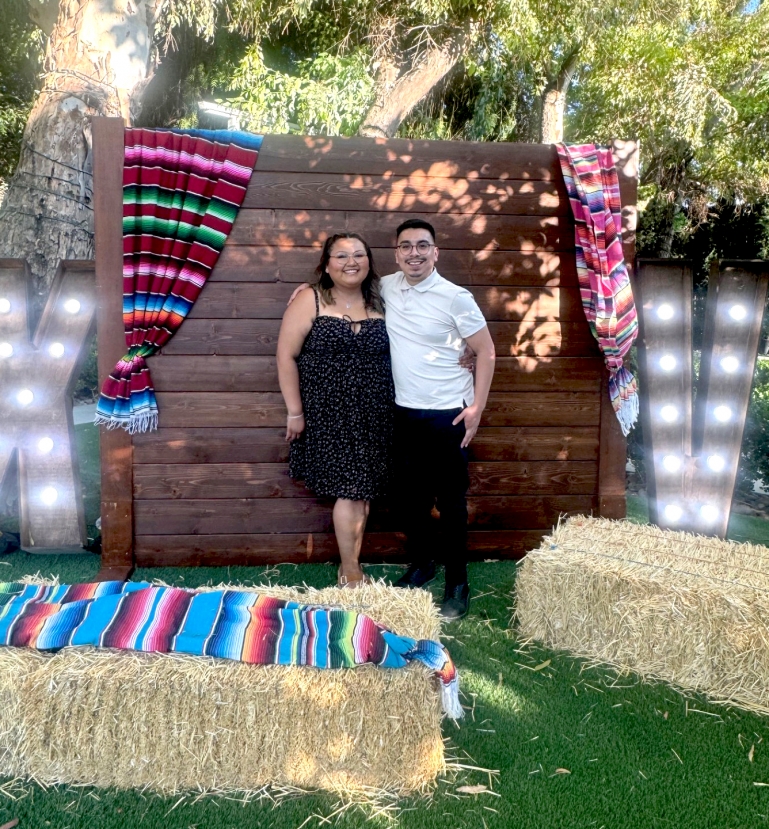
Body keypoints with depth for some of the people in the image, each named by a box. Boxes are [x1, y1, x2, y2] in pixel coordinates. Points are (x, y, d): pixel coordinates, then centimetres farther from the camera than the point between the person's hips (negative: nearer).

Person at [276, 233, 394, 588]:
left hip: (373, 415, 4)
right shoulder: (310, 301, -6)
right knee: (350, 489, -2)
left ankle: (349, 567, 22)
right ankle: (351, 572, 12)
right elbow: (286, 356, -7)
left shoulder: (379, 303, 7)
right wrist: (295, 412, -9)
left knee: (362, 491, 8)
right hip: (329, 414, -4)